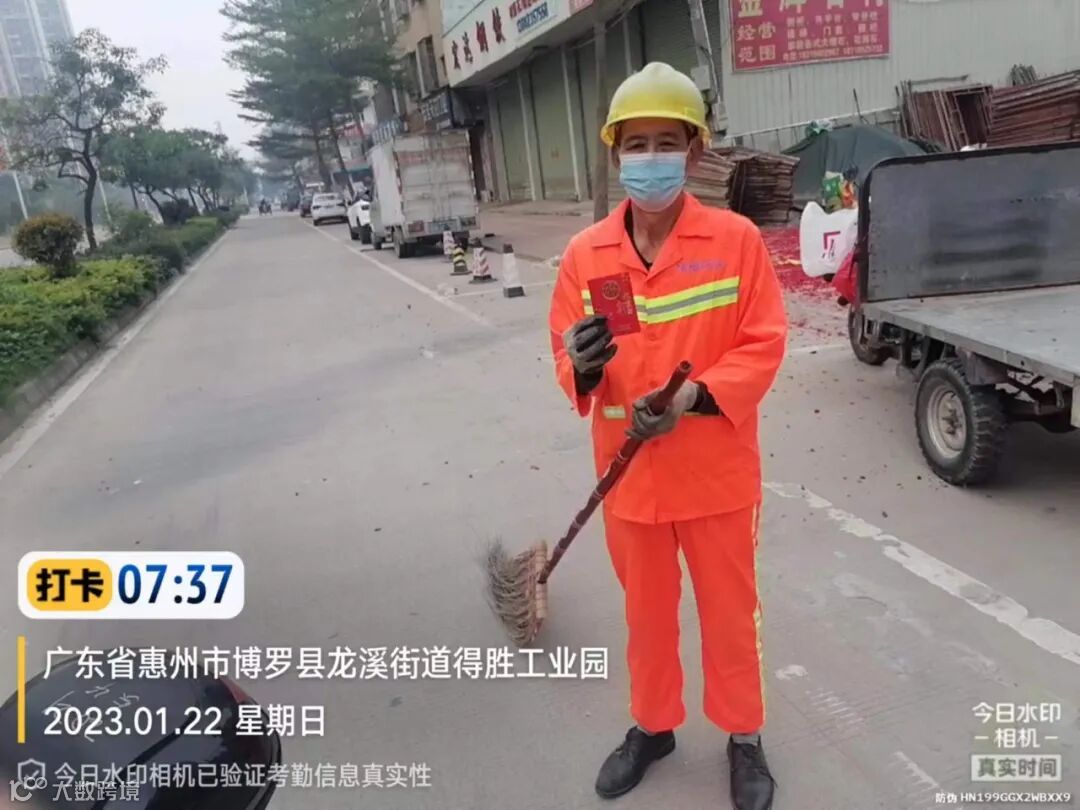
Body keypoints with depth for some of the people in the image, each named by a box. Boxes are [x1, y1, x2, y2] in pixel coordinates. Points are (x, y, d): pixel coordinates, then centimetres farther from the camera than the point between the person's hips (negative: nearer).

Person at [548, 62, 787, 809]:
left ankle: (744, 736, 40)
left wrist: (692, 397, -24)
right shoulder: (585, 254, -3)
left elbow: (764, 344, -9)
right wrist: (582, 369, -23)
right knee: (648, 611, 20)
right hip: (630, 472, 2)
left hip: (717, 470, -2)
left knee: (730, 611, 16)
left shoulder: (737, 239, -9)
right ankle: (654, 725, 44)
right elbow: (568, 356, 1)